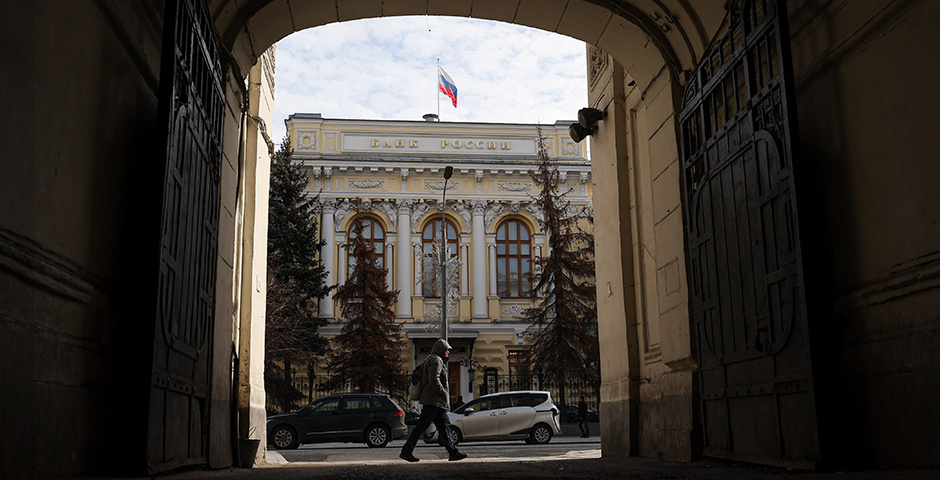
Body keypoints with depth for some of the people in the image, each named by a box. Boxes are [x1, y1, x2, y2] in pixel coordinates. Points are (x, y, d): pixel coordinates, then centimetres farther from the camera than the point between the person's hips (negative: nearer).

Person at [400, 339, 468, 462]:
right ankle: (406, 451, -3)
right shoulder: (436, 360, -11)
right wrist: (443, 393, -16)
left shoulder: (436, 360, 23)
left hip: (438, 403, 11)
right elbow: (434, 380, -22)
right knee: (421, 426, -7)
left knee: (445, 425, 7)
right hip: (433, 401, -11)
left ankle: (453, 452, 6)